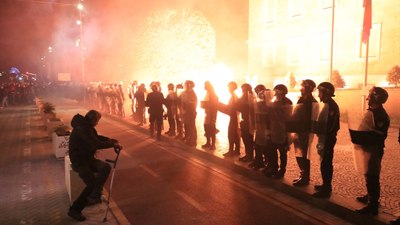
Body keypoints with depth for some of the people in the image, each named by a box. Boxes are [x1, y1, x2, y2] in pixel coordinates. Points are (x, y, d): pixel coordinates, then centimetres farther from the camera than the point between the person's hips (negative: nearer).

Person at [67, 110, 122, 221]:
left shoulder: (87, 127, 7)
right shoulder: (81, 129, -24)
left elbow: (97, 138, 20)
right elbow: (96, 144, -31)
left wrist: (110, 140, 3)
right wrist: (113, 144, -22)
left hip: (87, 157, 9)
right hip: (79, 161, -9)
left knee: (106, 167, -13)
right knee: (92, 184, -14)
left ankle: (94, 195, -10)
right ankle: (74, 209, 3)